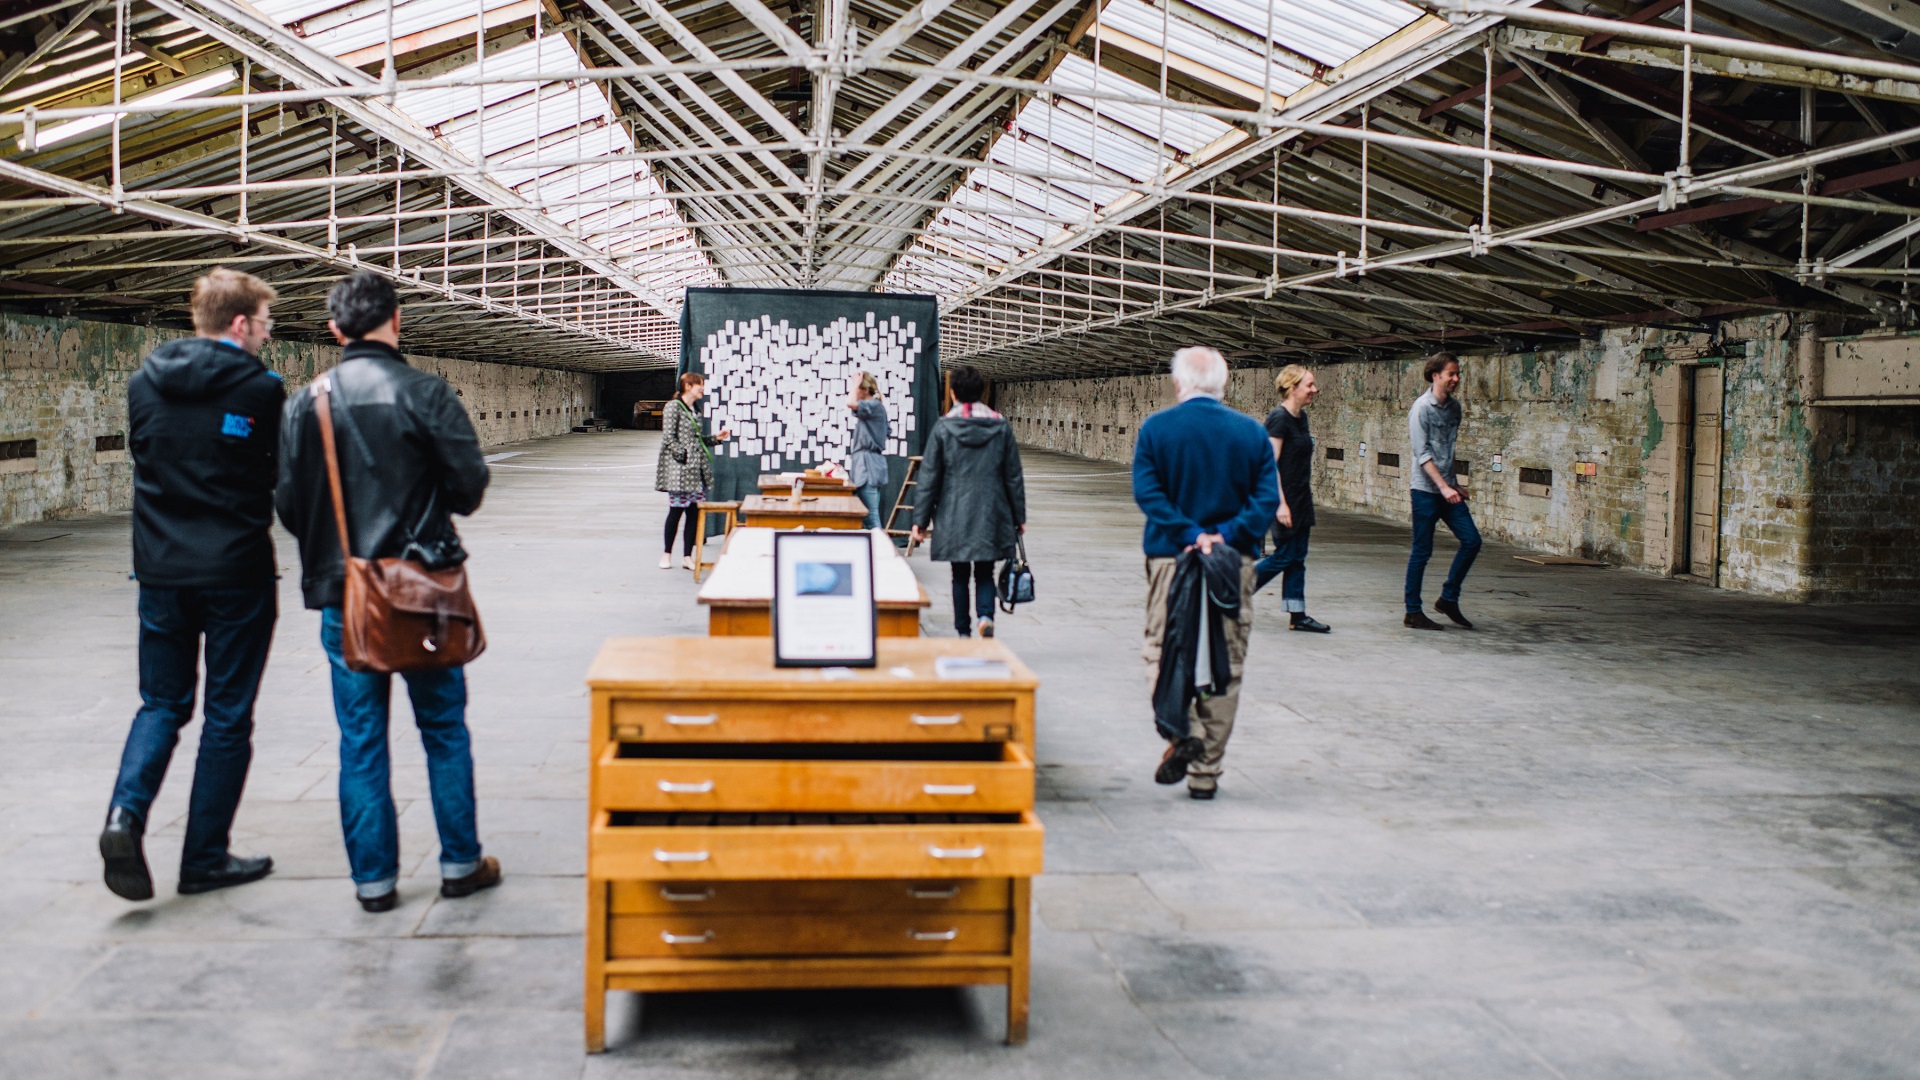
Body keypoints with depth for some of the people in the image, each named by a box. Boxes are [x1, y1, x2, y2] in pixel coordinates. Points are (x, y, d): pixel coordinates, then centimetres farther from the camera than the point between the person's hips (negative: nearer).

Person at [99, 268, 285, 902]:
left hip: (160, 570, 4)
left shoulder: (145, 383, 5)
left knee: (162, 704, 17)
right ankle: (205, 859, 13)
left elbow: (143, 459, 13)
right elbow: (285, 476, -3)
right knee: (227, 717, 7)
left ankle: (126, 814, -6)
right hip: (236, 571, -4)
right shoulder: (260, 390, -11)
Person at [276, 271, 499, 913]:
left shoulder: (306, 402, 1)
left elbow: (287, 503, 2)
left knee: (360, 739, 9)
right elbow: (469, 487, -11)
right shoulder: (424, 392, -10)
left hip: (342, 595, 3)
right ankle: (460, 863, 18)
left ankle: (374, 878, 13)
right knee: (444, 728, 11)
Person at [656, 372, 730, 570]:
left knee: (694, 511, 4)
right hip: (679, 469, -8)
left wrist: (716, 438, 11)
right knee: (676, 510, -3)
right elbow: (668, 438, -12)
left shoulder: (695, 410, 18)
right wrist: (683, 455, -17)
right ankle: (667, 554, 10)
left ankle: (687, 557, 9)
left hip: (696, 468, 8)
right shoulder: (674, 407, -6)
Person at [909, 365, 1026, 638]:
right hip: (992, 514, 1)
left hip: (954, 516, -1)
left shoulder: (943, 428, -3)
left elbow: (929, 477, -3)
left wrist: (920, 519, 2)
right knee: (984, 572, 11)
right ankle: (986, 615, -15)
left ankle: (964, 632, 11)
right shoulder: (1001, 427, 3)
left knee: (960, 575, 10)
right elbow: (1014, 477, 6)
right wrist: (1019, 516, 14)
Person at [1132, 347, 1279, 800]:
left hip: (1171, 558, -1)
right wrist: (1227, 536, -12)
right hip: (1235, 562, 2)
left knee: (1162, 651, 9)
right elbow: (1267, 498, -5)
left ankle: (1181, 732, -17)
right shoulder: (1252, 432, 3)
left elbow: (1147, 491, -12)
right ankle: (1205, 772, 11)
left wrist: (1188, 535, -15)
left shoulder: (1155, 428, -1)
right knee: (1225, 665, 8)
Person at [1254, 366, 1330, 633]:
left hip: (1301, 498, 9)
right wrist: (1281, 503, -24)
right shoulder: (1279, 418, -17)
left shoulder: (1301, 417, 11)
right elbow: (1270, 464, -20)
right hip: (1284, 498, -9)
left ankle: (1297, 615, 12)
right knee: (1285, 556, -4)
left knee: (1297, 557, 8)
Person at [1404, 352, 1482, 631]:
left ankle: (1448, 598, 15)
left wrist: (1453, 484, 19)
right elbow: (1423, 454, -17)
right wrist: (1443, 487, -24)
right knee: (1422, 551, -2)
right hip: (1426, 490, -7)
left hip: (1447, 487, 7)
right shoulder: (1422, 408, -12)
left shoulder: (1455, 406, 10)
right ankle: (1413, 613, 7)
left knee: (1472, 540, 1)